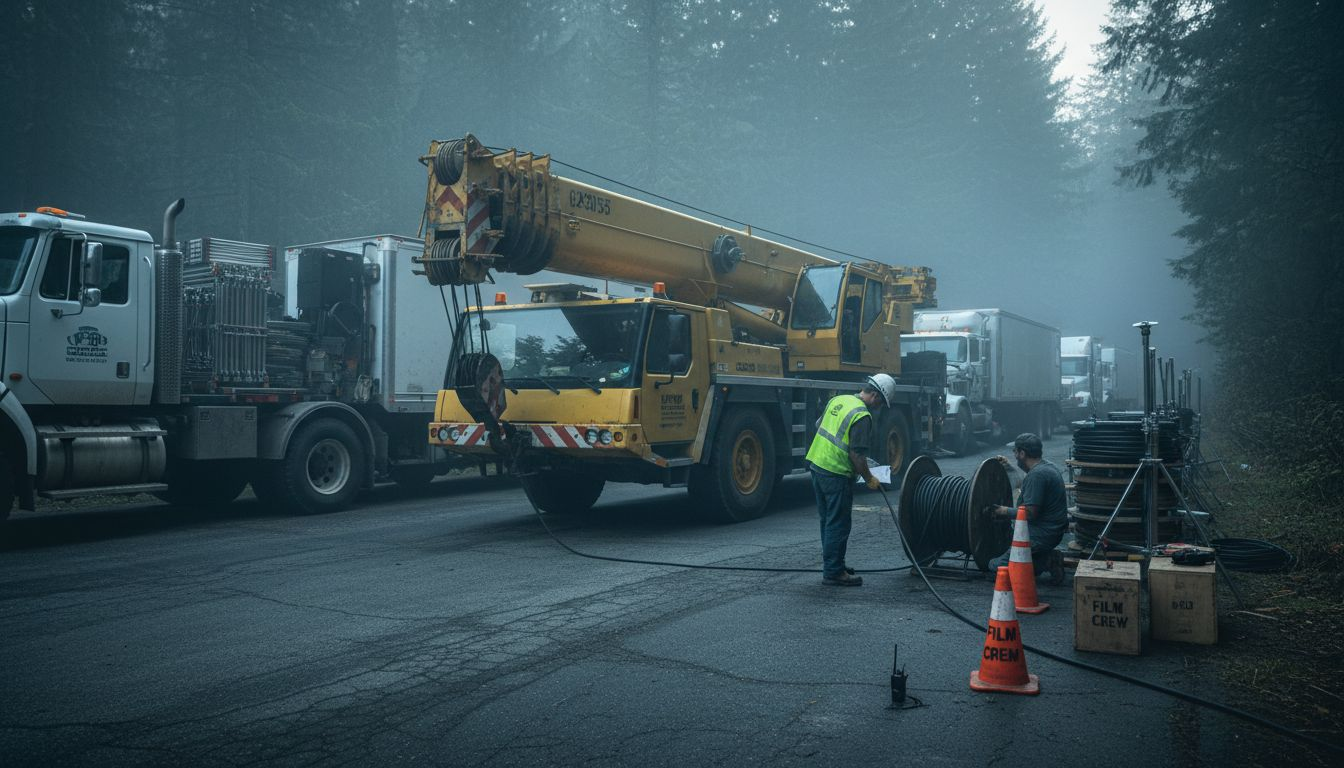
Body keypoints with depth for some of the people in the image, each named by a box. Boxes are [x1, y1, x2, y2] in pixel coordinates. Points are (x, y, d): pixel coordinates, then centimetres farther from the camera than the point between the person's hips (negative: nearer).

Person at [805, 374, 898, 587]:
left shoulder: (838, 400, 10)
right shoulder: (862, 416, -17)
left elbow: (819, 427, 20)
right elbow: (857, 454, -18)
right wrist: (869, 479, -5)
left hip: (816, 463, 9)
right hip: (836, 473, -9)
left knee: (828, 519, 19)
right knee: (838, 524, 0)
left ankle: (831, 563, 30)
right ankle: (834, 573, 4)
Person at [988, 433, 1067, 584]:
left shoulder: (1036, 475, -21)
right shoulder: (1048, 466, 11)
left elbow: (1030, 513, -23)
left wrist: (1005, 511, -8)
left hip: (1042, 535, -10)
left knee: (996, 565, -11)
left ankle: (1046, 561, -12)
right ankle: (1048, 559, 8)